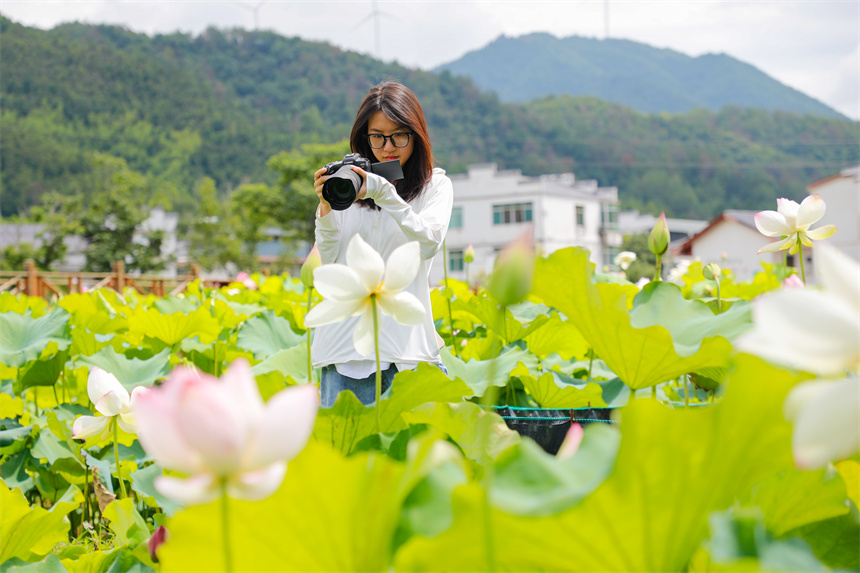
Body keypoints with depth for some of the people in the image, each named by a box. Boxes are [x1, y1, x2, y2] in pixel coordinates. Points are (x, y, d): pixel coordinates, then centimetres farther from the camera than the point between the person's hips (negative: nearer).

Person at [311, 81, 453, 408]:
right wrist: (326, 207, -9)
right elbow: (328, 261, 7)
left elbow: (429, 243, -10)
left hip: (407, 342, -1)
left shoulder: (435, 185, 7)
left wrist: (384, 194, -20)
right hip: (345, 341, 2)